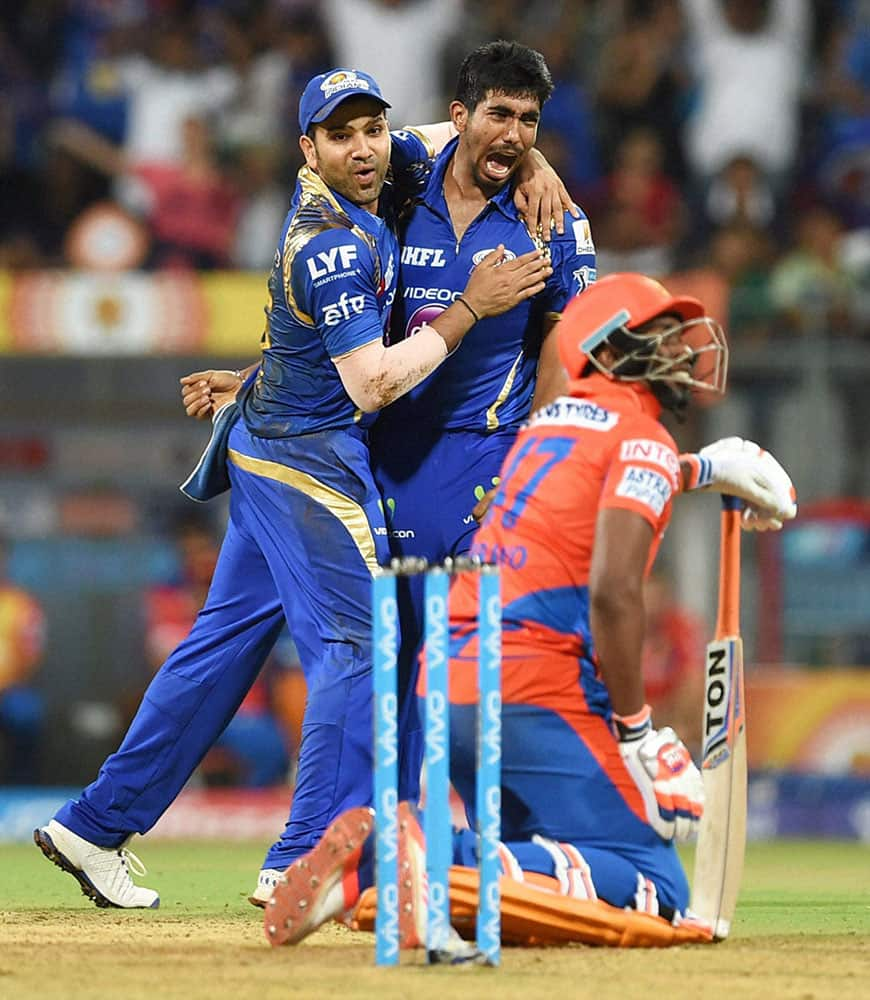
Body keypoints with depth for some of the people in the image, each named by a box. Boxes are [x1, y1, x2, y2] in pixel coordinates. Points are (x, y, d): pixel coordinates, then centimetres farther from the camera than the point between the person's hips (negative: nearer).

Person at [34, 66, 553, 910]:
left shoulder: (359, 185, 4)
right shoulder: (334, 242, -22)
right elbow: (373, 384, -24)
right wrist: (470, 308, -18)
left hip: (267, 450, 10)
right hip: (314, 460, -10)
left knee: (225, 643, 12)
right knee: (355, 646, -10)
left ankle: (95, 826, 15)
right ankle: (304, 864, -14)